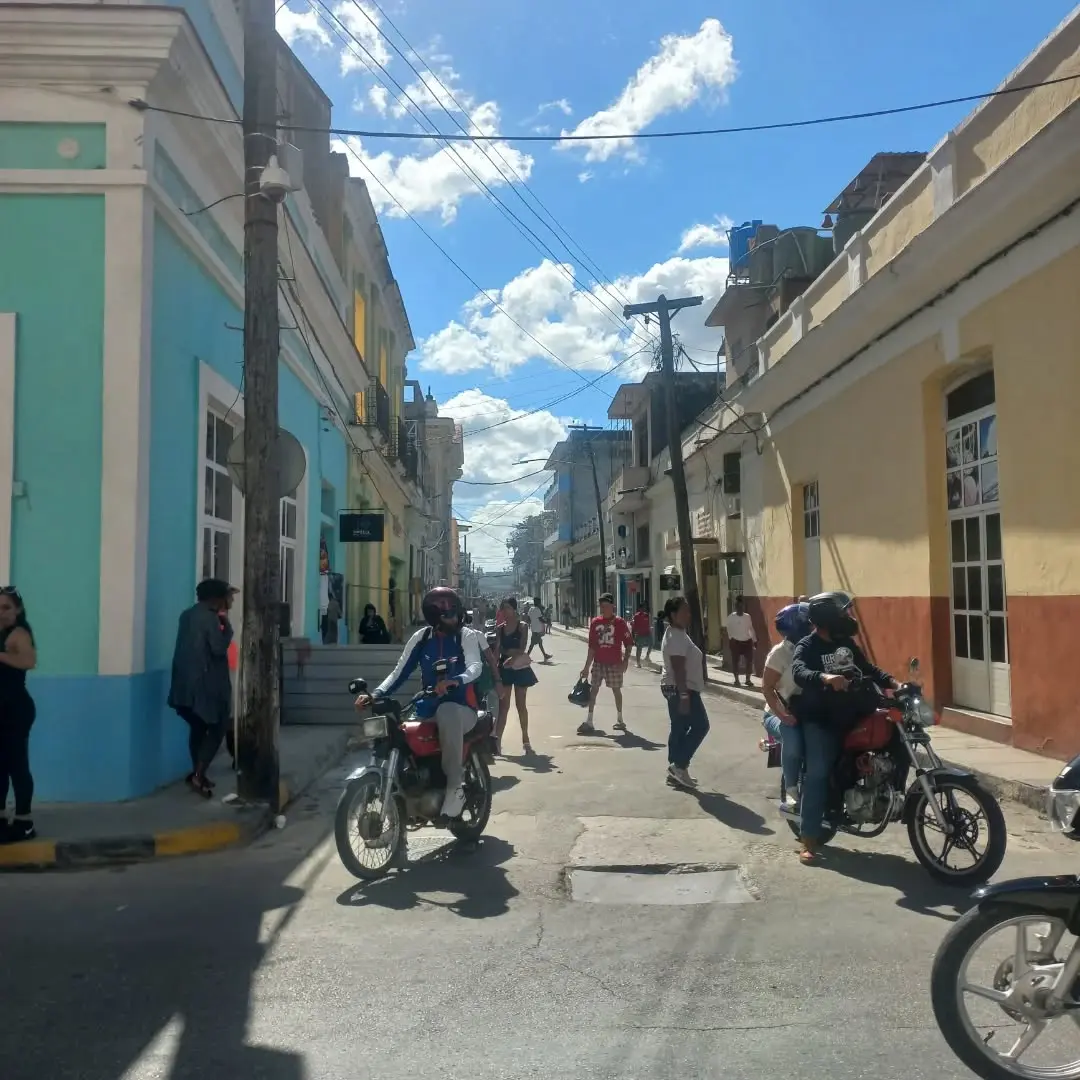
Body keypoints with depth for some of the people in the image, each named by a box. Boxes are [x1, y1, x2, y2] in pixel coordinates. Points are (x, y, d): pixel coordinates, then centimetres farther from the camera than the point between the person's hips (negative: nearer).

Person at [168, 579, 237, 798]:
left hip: (187, 682, 9)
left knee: (198, 728, 17)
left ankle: (197, 774, 22)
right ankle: (198, 776, -6)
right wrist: (227, 625, -7)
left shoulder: (188, 615, 13)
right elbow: (219, 648, -18)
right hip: (206, 683, -9)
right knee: (217, 729, 0)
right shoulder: (210, 617, -14)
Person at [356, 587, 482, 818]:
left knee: (447, 713, -40)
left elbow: (476, 666, -20)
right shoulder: (421, 638, 6)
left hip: (461, 708, -4)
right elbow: (400, 671, 4)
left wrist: (456, 681, -43)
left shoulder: (466, 637, -3)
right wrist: (375, 694, -12)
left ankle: (455, 785, -30)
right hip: (428, 708, 5)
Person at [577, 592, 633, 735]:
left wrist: (625, 661, -11)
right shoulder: (595, 622, 4)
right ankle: (589, 722, 1)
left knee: (616, 690, 8)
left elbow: (628, 643, -3)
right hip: (598, 663, 3)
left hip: (614, 664, -3)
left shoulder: (619, 622, -6)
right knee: (593, 690, -1)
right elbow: (592, 647, 8)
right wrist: (587, 667, 8)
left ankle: (619, 719, 23)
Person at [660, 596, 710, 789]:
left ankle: (676, 770, 16)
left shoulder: (676, 634, 15)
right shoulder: (677, 637, -19)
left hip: (677, 689, 10)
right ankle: (679, 765, -3)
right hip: (681, 689, -10)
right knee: (700, 725, -5)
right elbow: (678, 669, -25)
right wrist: (684, 695, -28)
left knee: (679, 729, 12)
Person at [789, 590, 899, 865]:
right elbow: (799, 673, -29)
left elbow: (867, 668, 19)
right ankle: (809, 839, -10)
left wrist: (894, 683, 2)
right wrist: (826, 678, -49)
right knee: (818, 773, -14)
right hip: (820, 720, -7)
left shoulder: (846, 642, 13)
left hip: (851, 714, 7)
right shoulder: (806, 647, -10)